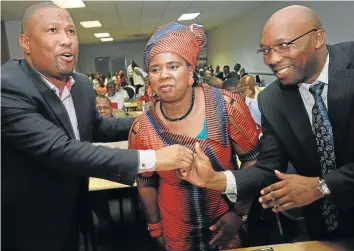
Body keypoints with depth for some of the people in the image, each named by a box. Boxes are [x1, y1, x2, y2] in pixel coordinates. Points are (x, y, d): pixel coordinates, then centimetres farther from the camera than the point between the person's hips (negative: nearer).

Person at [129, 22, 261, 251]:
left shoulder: (226, 106, -19)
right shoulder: (142, 129, -15)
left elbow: (252, 159, -9)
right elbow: (146, 183, 0)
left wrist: (239, 212, -12)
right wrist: (155, 227, 8)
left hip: (228, 223, 0)